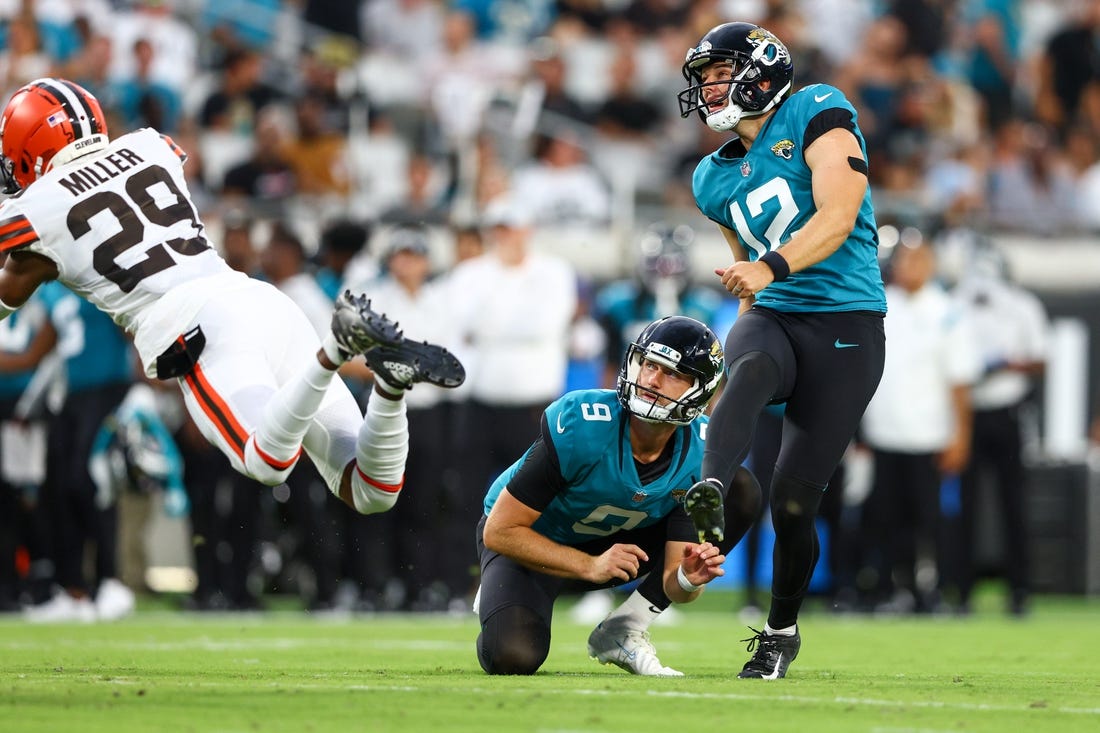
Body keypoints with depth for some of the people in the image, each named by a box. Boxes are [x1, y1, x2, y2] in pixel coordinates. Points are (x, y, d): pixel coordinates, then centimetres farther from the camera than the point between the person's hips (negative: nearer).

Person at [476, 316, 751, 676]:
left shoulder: (701, 454, -21)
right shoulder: (581, 425, -33)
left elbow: (672, 583, -18)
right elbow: (500, 531, -28)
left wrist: (687, 579, -42)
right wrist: (591, 566, -36)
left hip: (613, 543, 4)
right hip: (531, 540, -4)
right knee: (513, 658, -31)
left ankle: (622, 631, -7)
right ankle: (498, 593, 9)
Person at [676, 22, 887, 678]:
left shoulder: (818, 114, -3)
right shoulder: (717, 179, 17)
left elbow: (837, 218, -17)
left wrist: (769, 267, -31)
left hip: (846, 327, -4)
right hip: (773, 316, 4)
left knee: (795, 501, -7)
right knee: (750, 371, -36)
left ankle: (781, 631, 13)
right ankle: (715, 489, -60)